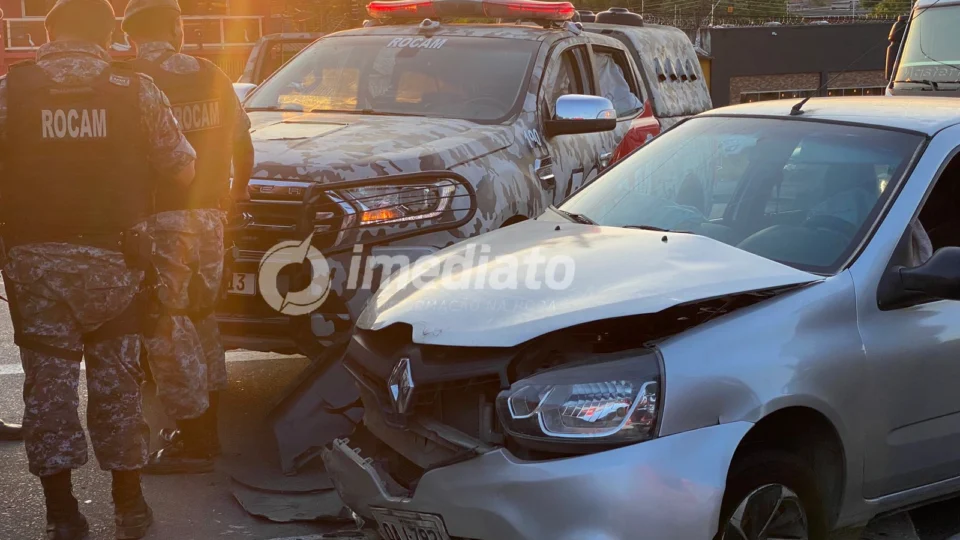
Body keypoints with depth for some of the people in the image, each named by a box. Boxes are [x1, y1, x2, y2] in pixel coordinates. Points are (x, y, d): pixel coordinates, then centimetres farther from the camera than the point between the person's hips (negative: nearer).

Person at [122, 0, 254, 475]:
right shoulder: (212, 78, 8)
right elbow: (242, 143, 16)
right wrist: (239, 188, 33)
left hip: (159, 221, -6)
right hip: (210, 215, 6)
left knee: (168, 328, 0)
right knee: (200, 318, 18)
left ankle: (195, 444, 2)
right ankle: (206, 428, 27)